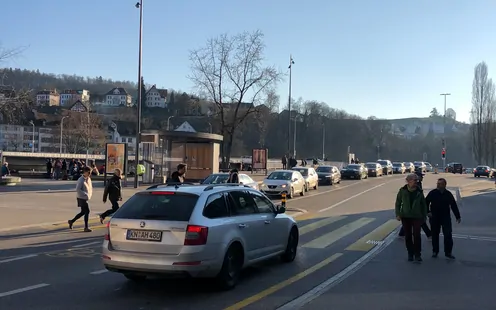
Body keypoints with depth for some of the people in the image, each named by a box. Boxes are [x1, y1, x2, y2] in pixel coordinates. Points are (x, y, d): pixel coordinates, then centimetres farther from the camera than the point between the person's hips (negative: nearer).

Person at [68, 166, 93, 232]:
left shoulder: (88, 179, 9)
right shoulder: (81, 180, -16)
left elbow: (90, 187, 21)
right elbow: (78, 189, -21)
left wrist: (90, 194, 3)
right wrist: (86, 194, -24)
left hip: (86, 198, 9)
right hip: (81, 198, -9)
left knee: (83, 212, 15)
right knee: (87, 211, -10)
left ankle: (71, 221, 30)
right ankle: (86, 227, -3)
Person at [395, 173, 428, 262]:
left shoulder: (419, 192, 0)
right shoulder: (402, 191, -2)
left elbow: (423, 205, 9)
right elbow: (398, 203, 4)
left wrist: (424, 216, 8)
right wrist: (398, 214, -5)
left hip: (417, 217, -1)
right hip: (405, 217, 1)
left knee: (416, 235, -9)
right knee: (408, 236, 6)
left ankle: (417, 254, 0)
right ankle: (410, 254, 19)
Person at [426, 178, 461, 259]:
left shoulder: (448, 194, 1)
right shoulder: (432, 193, -3)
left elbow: (454, 206, 7)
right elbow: (426, 203, 5)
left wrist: (458, 216, 7)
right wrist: (428, 212, -6)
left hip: (446, 217, 0)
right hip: (434, 218, 0)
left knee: (448, 235, -5)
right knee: (435, 235, 7)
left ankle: (448, 252, 5)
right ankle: (435, 251, 20)